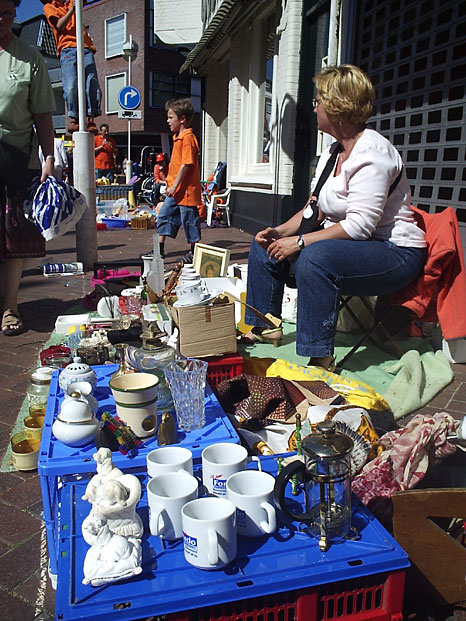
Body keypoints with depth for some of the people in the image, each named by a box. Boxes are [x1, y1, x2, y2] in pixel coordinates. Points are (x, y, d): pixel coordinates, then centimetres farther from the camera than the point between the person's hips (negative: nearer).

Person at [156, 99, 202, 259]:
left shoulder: (188, 137, -16)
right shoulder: (178, 137, 14)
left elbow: (186, 164, -22)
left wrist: (175, 185, -22)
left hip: (186, 189, -10)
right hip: (175, 189, 10)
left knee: (189, 220, 1)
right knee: (164, 215, 11)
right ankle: (160, 249, 18)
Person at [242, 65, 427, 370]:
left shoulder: (372, 151, -19)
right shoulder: (332, 152, 10)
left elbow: (359, 225, -26)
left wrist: (300, 241, -25)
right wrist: (280, 231, -7)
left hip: (395, 253, -9)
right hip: (343, 243, 10)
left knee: (315, 257, -38)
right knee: (266, 244, 4)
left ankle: (319, 359, -28)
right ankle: (265, 327, 13)